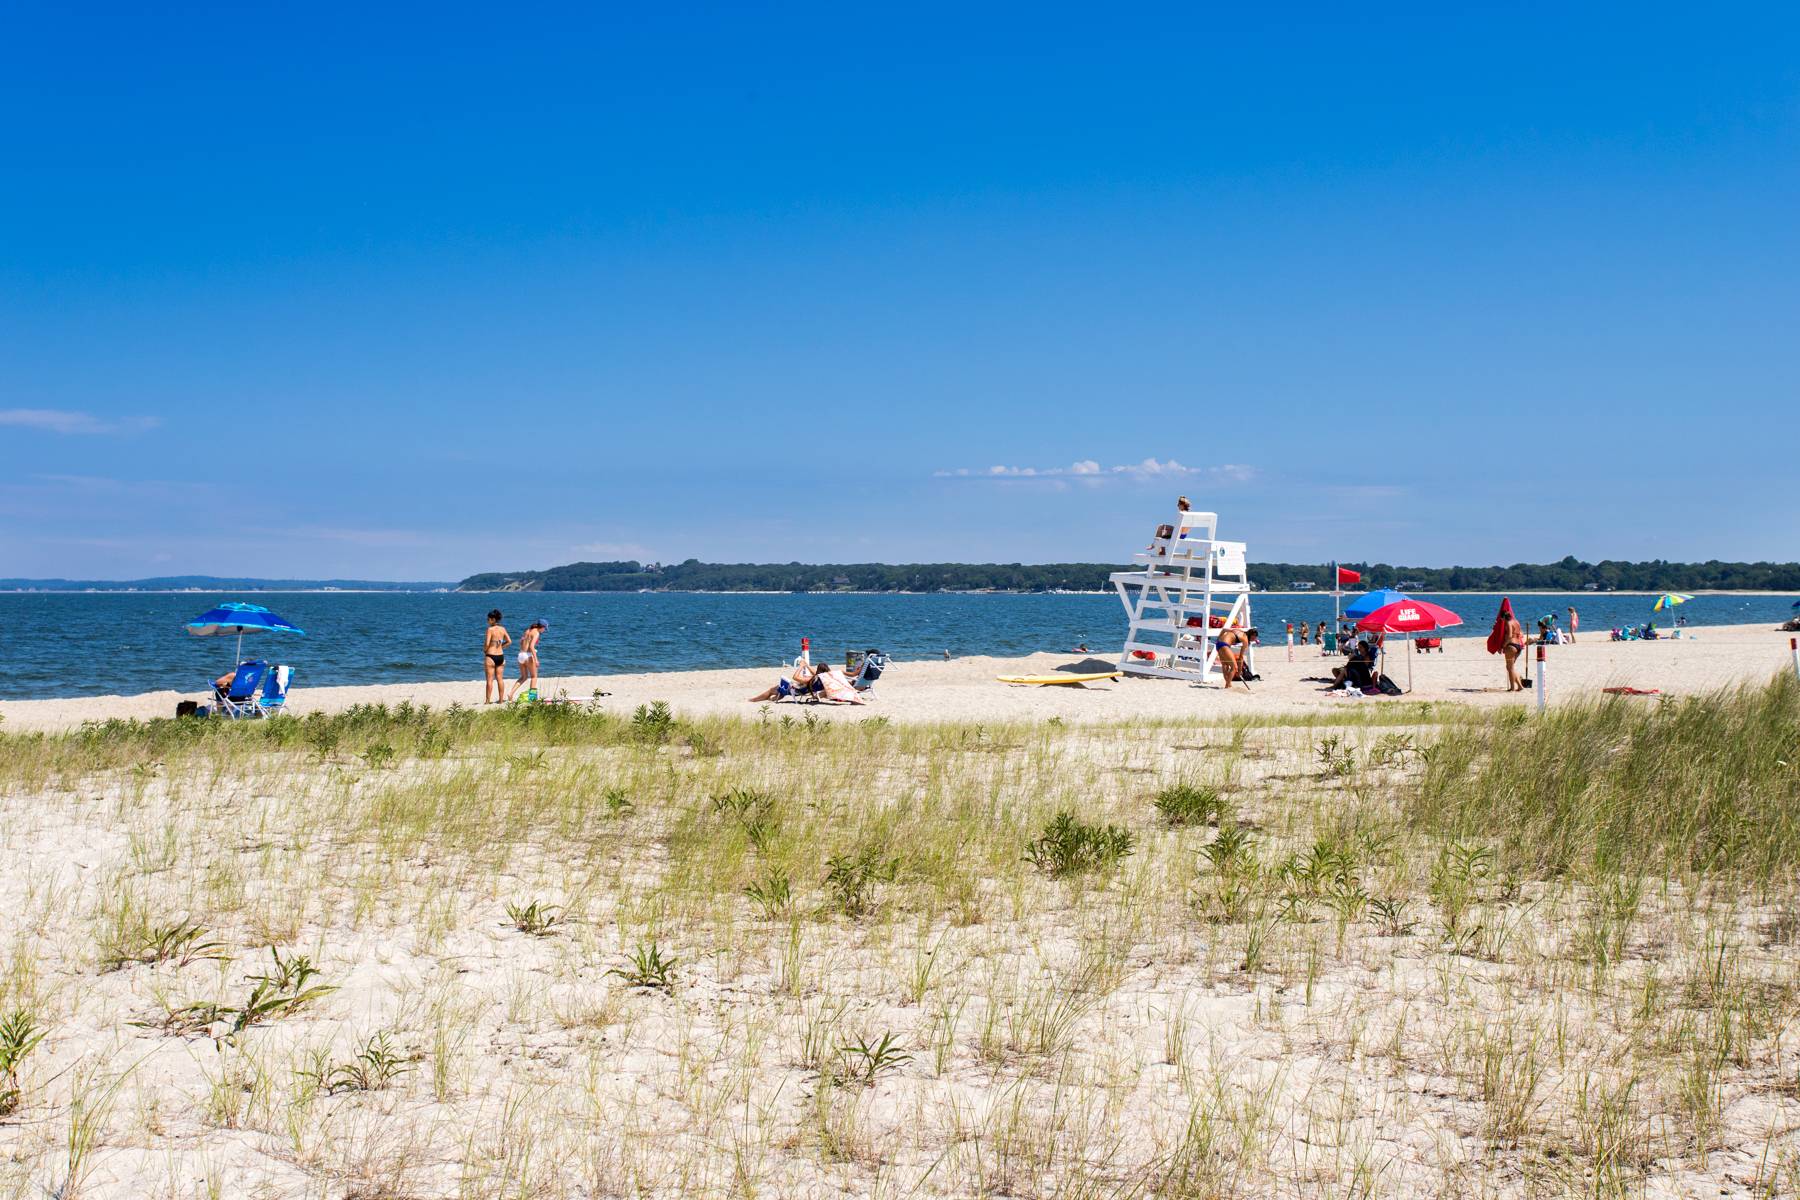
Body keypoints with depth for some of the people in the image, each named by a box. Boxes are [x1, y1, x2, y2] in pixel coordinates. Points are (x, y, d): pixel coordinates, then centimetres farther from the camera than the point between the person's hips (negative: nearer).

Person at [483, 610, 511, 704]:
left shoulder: (490, 629, -13)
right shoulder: (503, 629, 4)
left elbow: (487, 644, -18)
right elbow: (509, 641, 7)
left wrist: (484, 650, 1)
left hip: (491, 655, -6)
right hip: (501, 655, 6)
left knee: (490, 679, 0)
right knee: (500, 679, 12)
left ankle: (488, 700, 3)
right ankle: (501, 699, 15)